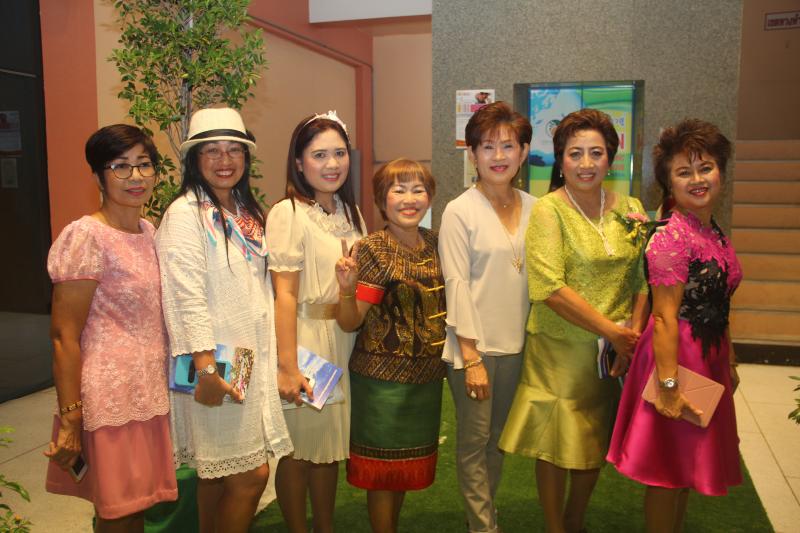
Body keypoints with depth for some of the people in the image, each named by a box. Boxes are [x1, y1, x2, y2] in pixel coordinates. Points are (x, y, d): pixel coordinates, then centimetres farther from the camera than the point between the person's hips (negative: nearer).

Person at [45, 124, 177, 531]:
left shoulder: (149, 231, 8)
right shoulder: (86, 237, -15)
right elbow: (64, 337, -16)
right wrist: (70, 421, -16)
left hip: (150, 392, 7)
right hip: (111, 398, -7)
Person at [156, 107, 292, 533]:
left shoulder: (247, 212, 13)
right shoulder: (185, 214, -11)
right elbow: (187, 298, -18)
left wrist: (273, 358, 13)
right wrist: (207, 369, -22)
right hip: (217, 366, -7)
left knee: (222, 474, 15)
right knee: (251, 474, -3)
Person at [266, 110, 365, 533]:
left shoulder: (350, 212, 9)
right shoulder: (288, 214, -12)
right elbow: (285, 295, -17)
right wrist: (287, 367, -20)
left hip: (345, 343, 7)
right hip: (305, 339, -6)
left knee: (330, 444, 18)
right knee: (298, 449, 7)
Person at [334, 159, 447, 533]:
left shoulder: (434, 243, 2)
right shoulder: (372, 250, -16)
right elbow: (349, 322, -17)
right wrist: (347, 288, -34)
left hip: (426, 375, 6)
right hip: (383, 378, -6)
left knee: (408, 465, 20)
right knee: (383, 466, 8)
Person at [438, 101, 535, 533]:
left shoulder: (532, 207, 5)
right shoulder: (459, 212, -9)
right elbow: (457, 285, -11)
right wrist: (471, 356, -13)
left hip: (517, 344, 5)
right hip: (474, 346, -5)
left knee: (499, 438, 17)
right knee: (474, 440, 6)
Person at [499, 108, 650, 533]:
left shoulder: (629, 208, 4)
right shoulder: (548, 211, -10)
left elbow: (642, 279, 4)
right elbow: (549, 288, -20)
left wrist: (634, 332, -10)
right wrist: (612, 331, -17)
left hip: (612, 353, 5)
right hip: (560, 350, -4)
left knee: (596, 443, 18)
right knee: (556, 444, 8)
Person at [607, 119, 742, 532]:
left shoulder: (715, 235, 9)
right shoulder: (672, 238, -19)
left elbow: (717, 308, 15)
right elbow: (665, 317, -22)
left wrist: (729, 362, 18)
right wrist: (668, 384, -23)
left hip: (708, 356, 9)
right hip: (677, 355, -9)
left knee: (685, 465, 21)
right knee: (667, 469, 5)